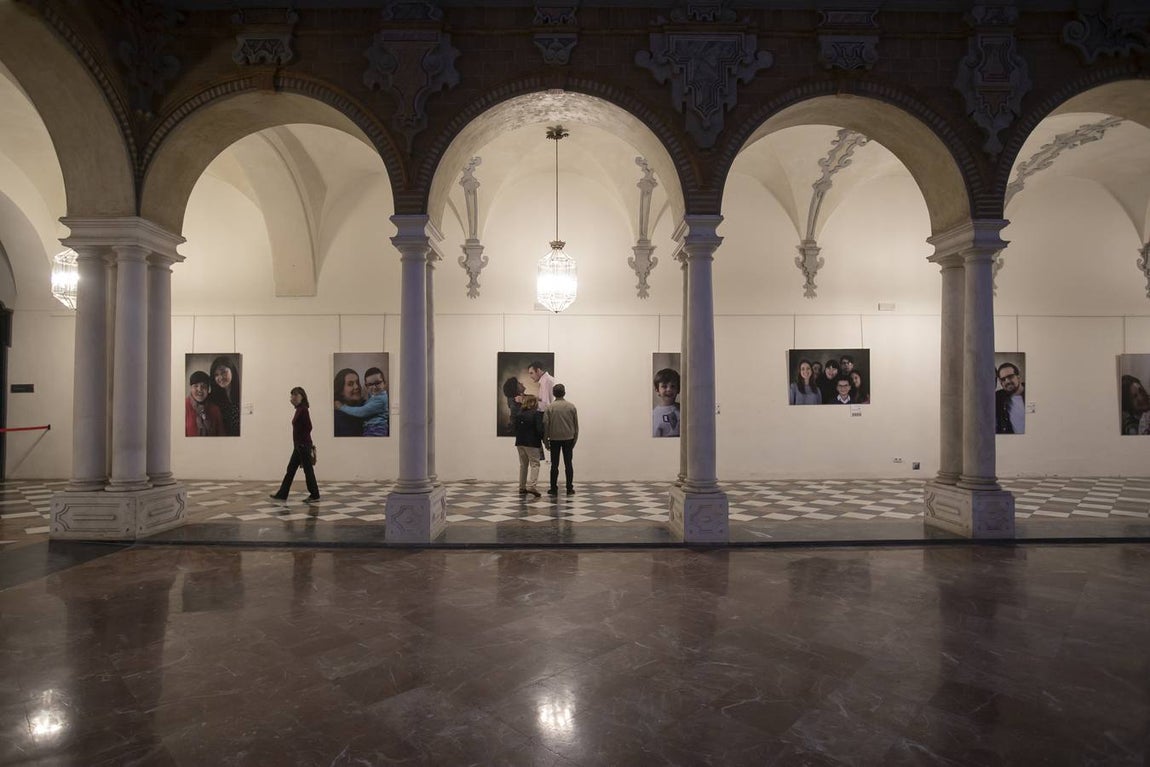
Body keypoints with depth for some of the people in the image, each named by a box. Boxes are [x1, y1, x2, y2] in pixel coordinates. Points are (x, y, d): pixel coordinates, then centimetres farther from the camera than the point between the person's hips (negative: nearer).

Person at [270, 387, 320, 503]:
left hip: (303, 445, -10)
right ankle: (282, 494, 20)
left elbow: (308, 427, -21)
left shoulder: (303, 409, -14)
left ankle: (315, 495, 7)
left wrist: (302, 442, -17)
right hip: (299, 446, 10)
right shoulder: (299, 410, 14)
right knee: (290, 469, 13)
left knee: (308, 470, -2)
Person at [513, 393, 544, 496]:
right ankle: (531, 485, -15)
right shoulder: (537, 414, -11)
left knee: (523, 464, 15)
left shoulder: (519, 414, 7)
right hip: (532, 443, -6)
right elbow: (539, 430, -16)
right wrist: (544, 439, -3)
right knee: (534, 464, 0)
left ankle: (522, 487, 18)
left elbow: (515, 428, 9)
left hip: (520, 442, 6)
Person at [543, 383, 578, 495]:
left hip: (554, 439, -1)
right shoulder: (571, 407, 0)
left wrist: (545, 441, 4)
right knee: (568, 464, 6)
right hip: (568, 439, 1)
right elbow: (576, 425, 3)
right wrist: (574, 440, 12)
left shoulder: (550, 407, -5)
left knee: (554, 465, 5)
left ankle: (554, 489, 8)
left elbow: (545, 425, -6)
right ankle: (569, 489, 7)